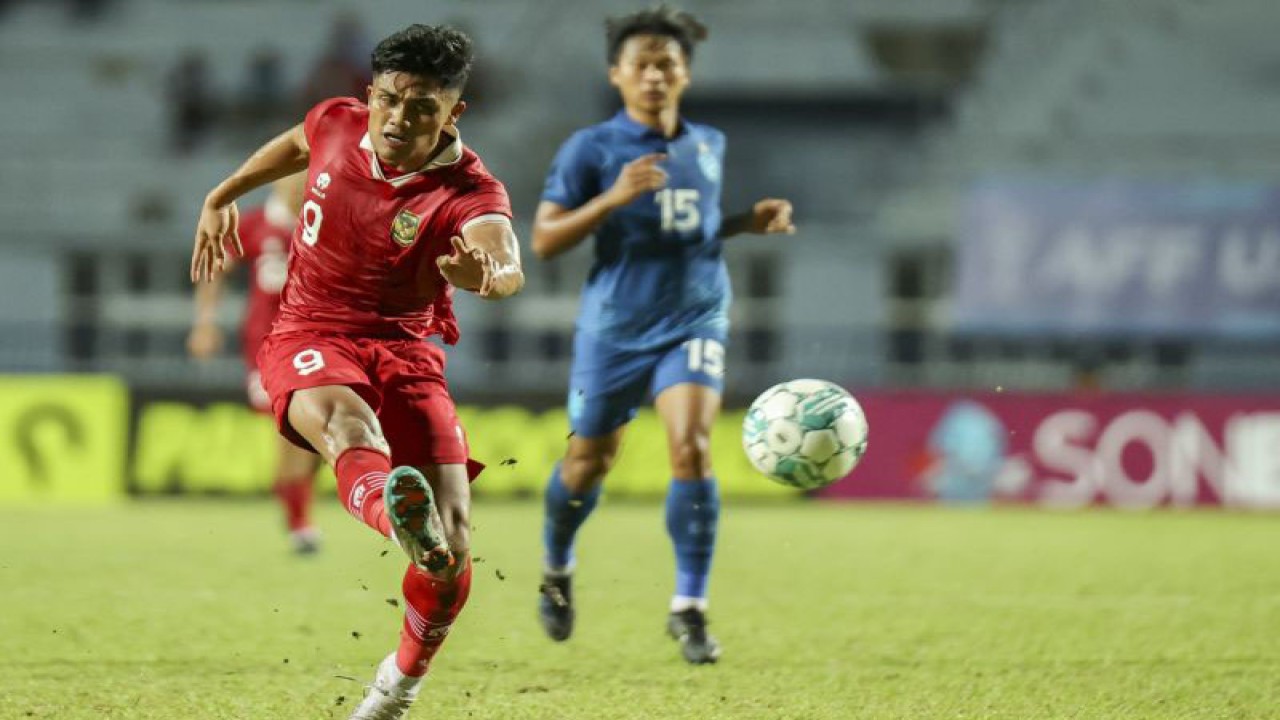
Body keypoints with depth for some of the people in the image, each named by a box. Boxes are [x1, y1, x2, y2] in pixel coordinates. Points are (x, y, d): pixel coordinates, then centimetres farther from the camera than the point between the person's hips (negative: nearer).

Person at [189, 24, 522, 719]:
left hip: (406, 349, 0)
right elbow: (297, 143, 23)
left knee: (453, 544, -12)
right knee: (344, 418, -38)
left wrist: (488, 272, -62)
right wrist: (221, 197, 28)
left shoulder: (469, 193, -16)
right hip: (308, 340, 0)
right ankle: (398, 517, -75)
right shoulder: (337, 123, -4)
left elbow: (507, 266, -39)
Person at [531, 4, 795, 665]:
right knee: (588, 462, 9)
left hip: (695, 319, 2)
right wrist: (613, 196, -21)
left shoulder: (709, 146, 9)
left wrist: (750, 221, 6)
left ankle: (689, 608, -12)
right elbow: (544, 240, -9)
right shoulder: (591, 149, -5)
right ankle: (556, 570, 41)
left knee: (690, 448, -19)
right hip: (615, 328, -2)